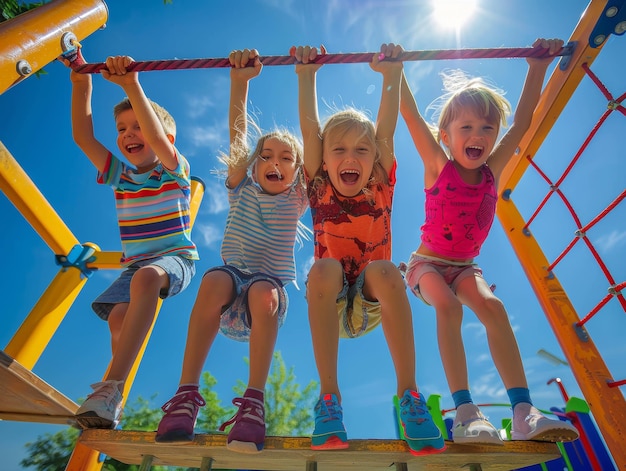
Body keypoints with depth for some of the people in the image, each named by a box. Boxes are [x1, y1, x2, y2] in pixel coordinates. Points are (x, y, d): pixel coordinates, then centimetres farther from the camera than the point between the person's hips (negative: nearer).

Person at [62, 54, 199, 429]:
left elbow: (158, 138, -24)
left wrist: (131, 85, -31)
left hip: (176, 259, -5)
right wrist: (82, 82, -5)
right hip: (135, 265, 6)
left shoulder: (175, 172, -3)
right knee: (118, 315, -23)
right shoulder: (120, 175, 11)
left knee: (147, 277, -38)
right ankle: (112, 401, -8)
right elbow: (83, 136, 2)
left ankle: (111, 387, -38)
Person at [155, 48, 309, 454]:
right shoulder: (241, 190, 10)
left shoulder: (296, 200, 6)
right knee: (215, 279, -33)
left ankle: (253, 401, -29)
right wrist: (240, 80, -12)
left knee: (263, 291, -35)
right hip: (230, 295, 1)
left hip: (271, 290, -1)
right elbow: (237, 133, -2)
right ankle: (187, 394, -27)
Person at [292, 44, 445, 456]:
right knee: (325, 268, -34)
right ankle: (329, 395, -25)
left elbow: (386, 130, -10)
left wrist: (392, 74, -12)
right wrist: (307, 76, -12)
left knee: (385, 269, -33)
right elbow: (310, 129, -9)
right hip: (330, 302, 0)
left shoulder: (381, 188, -3)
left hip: (373, 303, 0)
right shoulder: (319, 188, -3)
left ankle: (409, 394, -23)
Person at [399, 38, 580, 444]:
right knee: (448, 306, -32)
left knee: (491, 305, -26)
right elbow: (411, 115, -15)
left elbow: (523, 121, 2)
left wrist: (538, 67, 4)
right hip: (427, 262, -3)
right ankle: (466, 411, -30)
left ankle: (524, 413, -24)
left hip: (465, 266, 3)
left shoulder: (493, 170, -1)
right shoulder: (437, 166, -11)